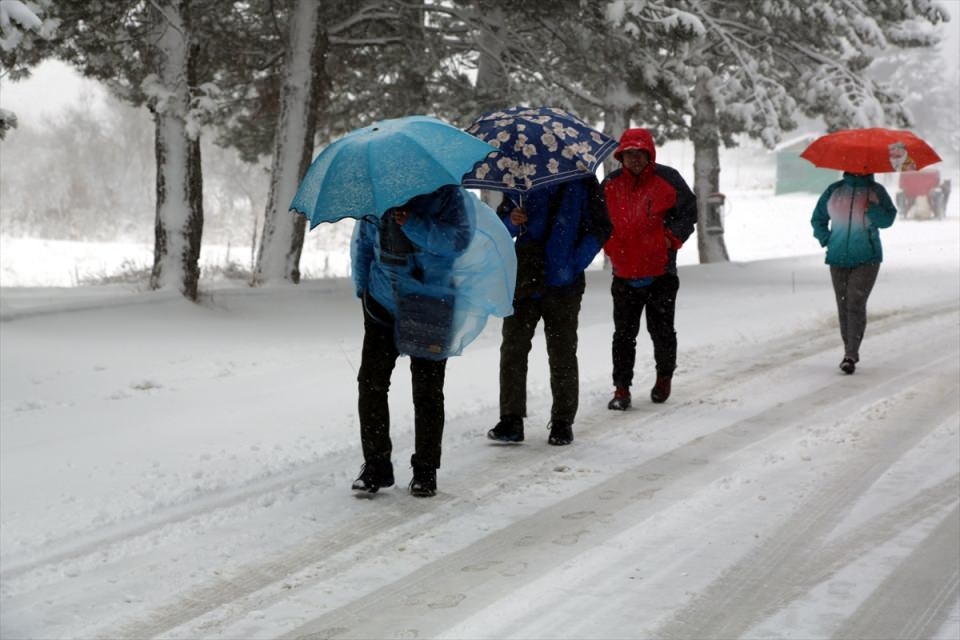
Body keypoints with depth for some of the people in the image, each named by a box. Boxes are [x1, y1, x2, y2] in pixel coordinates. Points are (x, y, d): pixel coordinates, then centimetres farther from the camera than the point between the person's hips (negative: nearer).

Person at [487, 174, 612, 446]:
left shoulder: (583, 180, 1)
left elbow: (600, 228, 1)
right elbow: (501, 223, 13)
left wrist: (576, 263, -13)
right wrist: (512, 221, -11)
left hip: (563, 283, -2)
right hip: (523, 280, 2)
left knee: (562, 354, 4)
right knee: (513, 348, -1)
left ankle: (563, 421, 12)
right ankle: (511, 419, 4)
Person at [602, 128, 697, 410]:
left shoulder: (668, 180, -5)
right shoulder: (610, 185, 3)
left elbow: (688, 211, 0)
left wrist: (672, 238, -11)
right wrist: (610, 247, 3)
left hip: (660, 273, -2)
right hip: (624, 275, 2)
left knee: (662, 331, 9)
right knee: (624, 334, 2)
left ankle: (664, 378, 31)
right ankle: (621, 389, 6)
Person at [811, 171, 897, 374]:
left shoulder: (876, 191, 5)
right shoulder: (834, 190, 9)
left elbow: (888, 219, -1)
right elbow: (818, 218, 18)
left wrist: (872, 209, -20)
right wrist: (826, 240, 4)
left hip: (866, 260, -3)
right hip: (838, 259, 3)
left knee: (856, 304, -13)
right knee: (843, 306, 6)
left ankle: (851, 355, -16)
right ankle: (849, 352, 17)